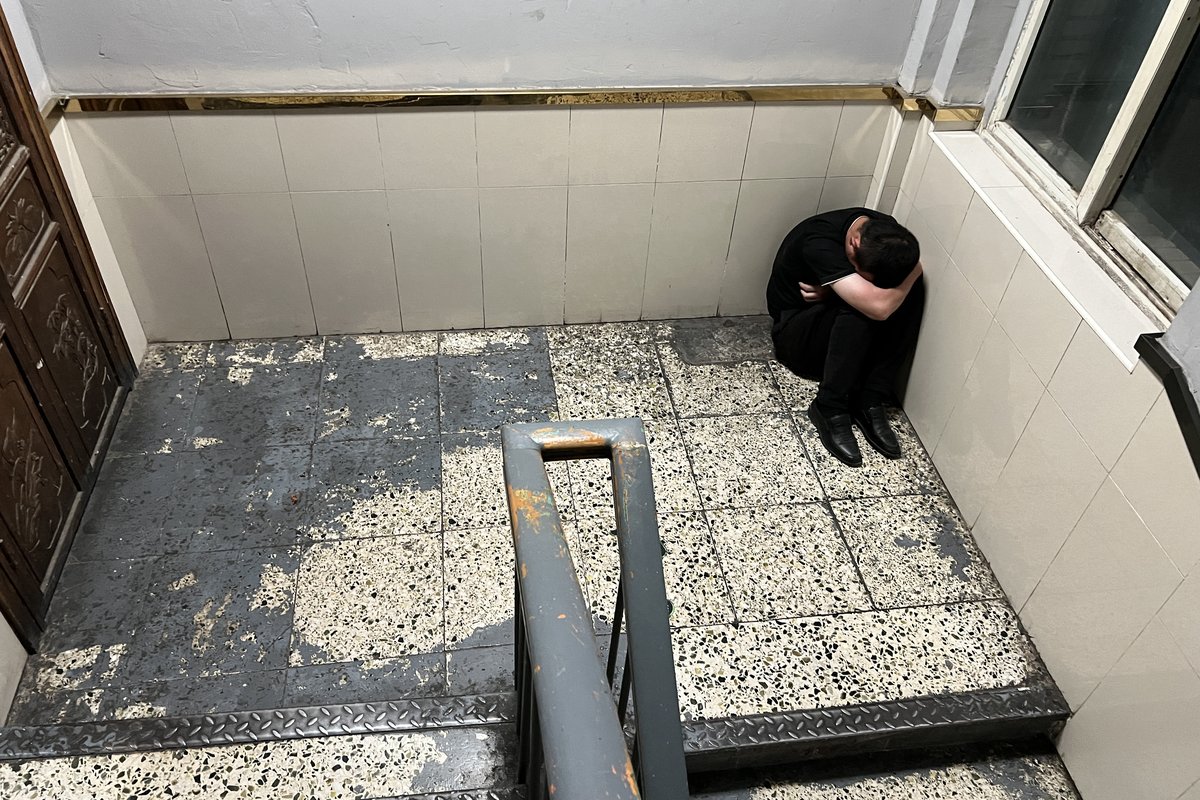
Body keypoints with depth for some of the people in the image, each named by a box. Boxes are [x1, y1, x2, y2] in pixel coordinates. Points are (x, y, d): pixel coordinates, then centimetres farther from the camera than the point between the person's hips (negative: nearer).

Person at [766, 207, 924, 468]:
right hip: (797, 333, -6)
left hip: (845, 329, 6)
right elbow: (878, 307, -42)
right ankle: (830, 410, -24)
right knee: (861, 306, -34)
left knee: (913, 292, -20)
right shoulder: (819, 243, -33)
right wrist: (910, 273, -23)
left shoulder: (886, 233, -14)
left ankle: (870, 401, -20)